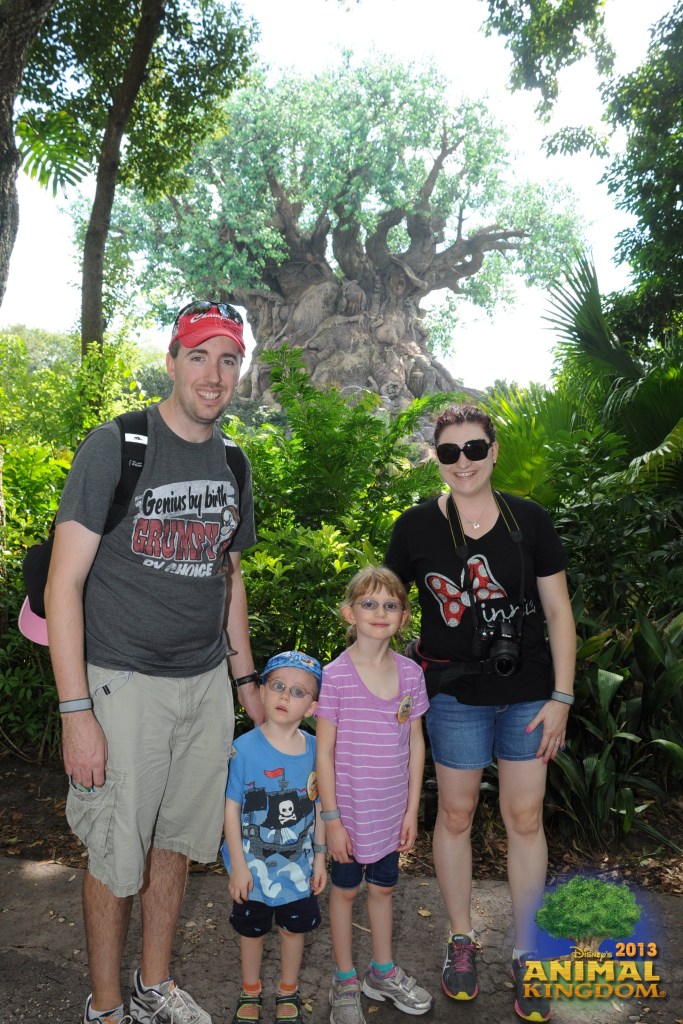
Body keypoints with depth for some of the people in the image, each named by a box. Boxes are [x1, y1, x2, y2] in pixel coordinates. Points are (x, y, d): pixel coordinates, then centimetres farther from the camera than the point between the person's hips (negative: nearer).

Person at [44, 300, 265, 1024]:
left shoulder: (231, 463, 7)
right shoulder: (116, 447, -12)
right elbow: (64, 584, -14)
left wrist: (245, 677, 16)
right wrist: (76, 712, -18)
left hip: (206, 686, 6)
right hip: (125, 684, -5)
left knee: (175, 842, 17)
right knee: (116, 856, 6)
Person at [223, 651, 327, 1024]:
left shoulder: (315, 750, -10)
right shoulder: (244, 749, -21)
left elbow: (319, 807, 1)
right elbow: (231, 809, -15)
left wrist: (320, 857, 5)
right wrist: (238, 865, -13)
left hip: (299, 866, 3)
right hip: (255, 865, -2)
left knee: (295, 927, 20)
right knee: (252, 930, 19)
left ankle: (288, 993, 46)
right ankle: (250, 993, 45)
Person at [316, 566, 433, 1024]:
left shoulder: (411, 673, -5)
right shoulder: (335, 676, -17)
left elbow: (416, 745, 2)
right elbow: (325, 751, -13)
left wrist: (412, 810, 3)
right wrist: (332, 818, -12)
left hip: (392, 811, 4)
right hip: (350, 811, -3)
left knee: (383, 886, 21)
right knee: (345, 889, 15)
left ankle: (383, 972, 42)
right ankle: (345, 983, 34)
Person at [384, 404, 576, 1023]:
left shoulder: (530, 521, -3)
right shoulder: (417, 527, -5)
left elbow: (558, 612, 0)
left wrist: (560, 697, -3)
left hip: (528, 690, 1)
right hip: (455, 693, 0)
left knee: (526, 817, 8)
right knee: (456, 814, 11)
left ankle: (526, 954, 27)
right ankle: (462, 941, 33)